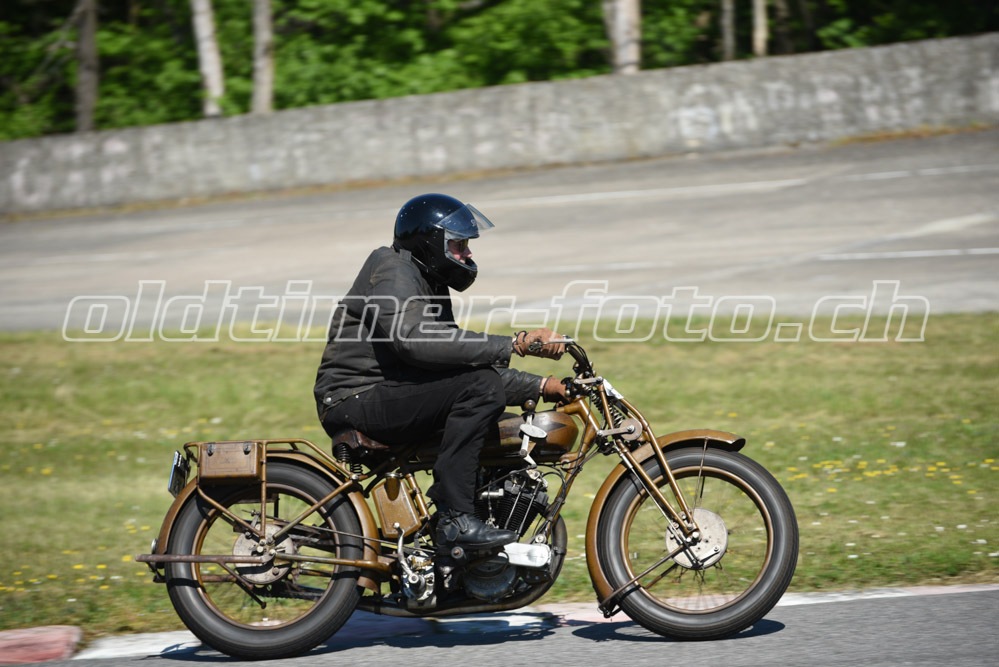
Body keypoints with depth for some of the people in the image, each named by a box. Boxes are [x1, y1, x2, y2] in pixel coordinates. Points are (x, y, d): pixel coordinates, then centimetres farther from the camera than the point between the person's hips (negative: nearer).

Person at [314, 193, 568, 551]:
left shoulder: (430, 287, 22)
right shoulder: (393, 271, -10)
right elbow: (415, 341, -29)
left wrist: (539, 386, 8)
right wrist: (512, 345, -31)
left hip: (383, 397, 10)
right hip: (356, 399, -10)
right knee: (479, 384, -23)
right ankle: (455, 518, -26)